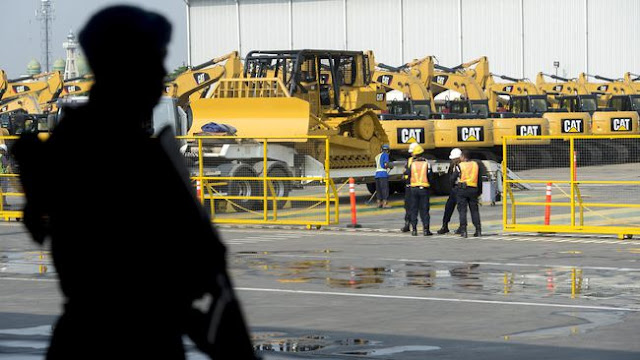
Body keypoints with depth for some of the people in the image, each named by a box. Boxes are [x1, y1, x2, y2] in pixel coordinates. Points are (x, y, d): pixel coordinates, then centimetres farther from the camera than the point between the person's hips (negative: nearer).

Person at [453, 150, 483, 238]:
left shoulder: (460, 166, -4)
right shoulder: (476, 165, 10)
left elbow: (453, 178, -4)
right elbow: (480, 179, 14)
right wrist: (479, 191, 21)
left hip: (462, 189, -4)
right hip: (473, 189, 4)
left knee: (462, 210, 0)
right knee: (474, 210, 10)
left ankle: (463, 231, -6)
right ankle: (478, 230, 6)